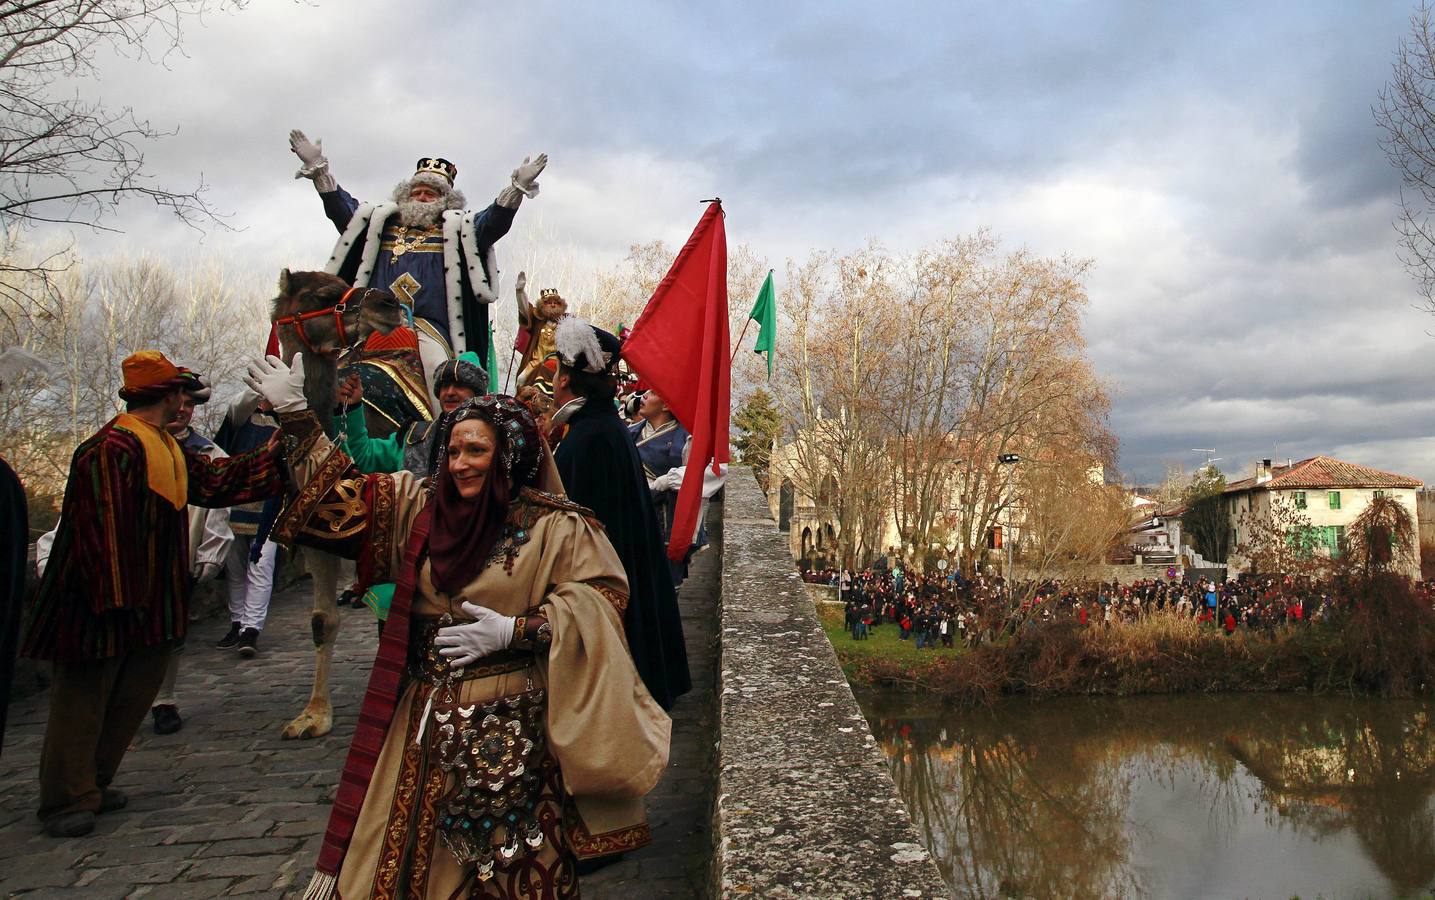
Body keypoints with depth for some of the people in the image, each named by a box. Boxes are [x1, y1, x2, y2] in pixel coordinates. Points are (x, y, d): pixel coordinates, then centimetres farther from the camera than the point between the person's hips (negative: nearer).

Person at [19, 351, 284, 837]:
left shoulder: (167, 447, 11)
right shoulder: (112, 449, -20)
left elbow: (216, 480, 20)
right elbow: (101, 526, -23)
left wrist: (277, 457, 19)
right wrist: (113, 597, -23)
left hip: (149, 606, 10)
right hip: (102, 610, -10)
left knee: (132, 697, 15)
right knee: (84, 701, 2)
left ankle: (91, 784, 28)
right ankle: (67, 801, 13)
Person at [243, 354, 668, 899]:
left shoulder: (555, 526, -8)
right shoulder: (420, 505, 7)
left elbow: (600, 596, -13)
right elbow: (344, 498, 12)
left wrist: (515, 631, -19)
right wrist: (296, 418, 8)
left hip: (510, 727, -4)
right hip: (426, 722, 5)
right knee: (411, 850, 13)